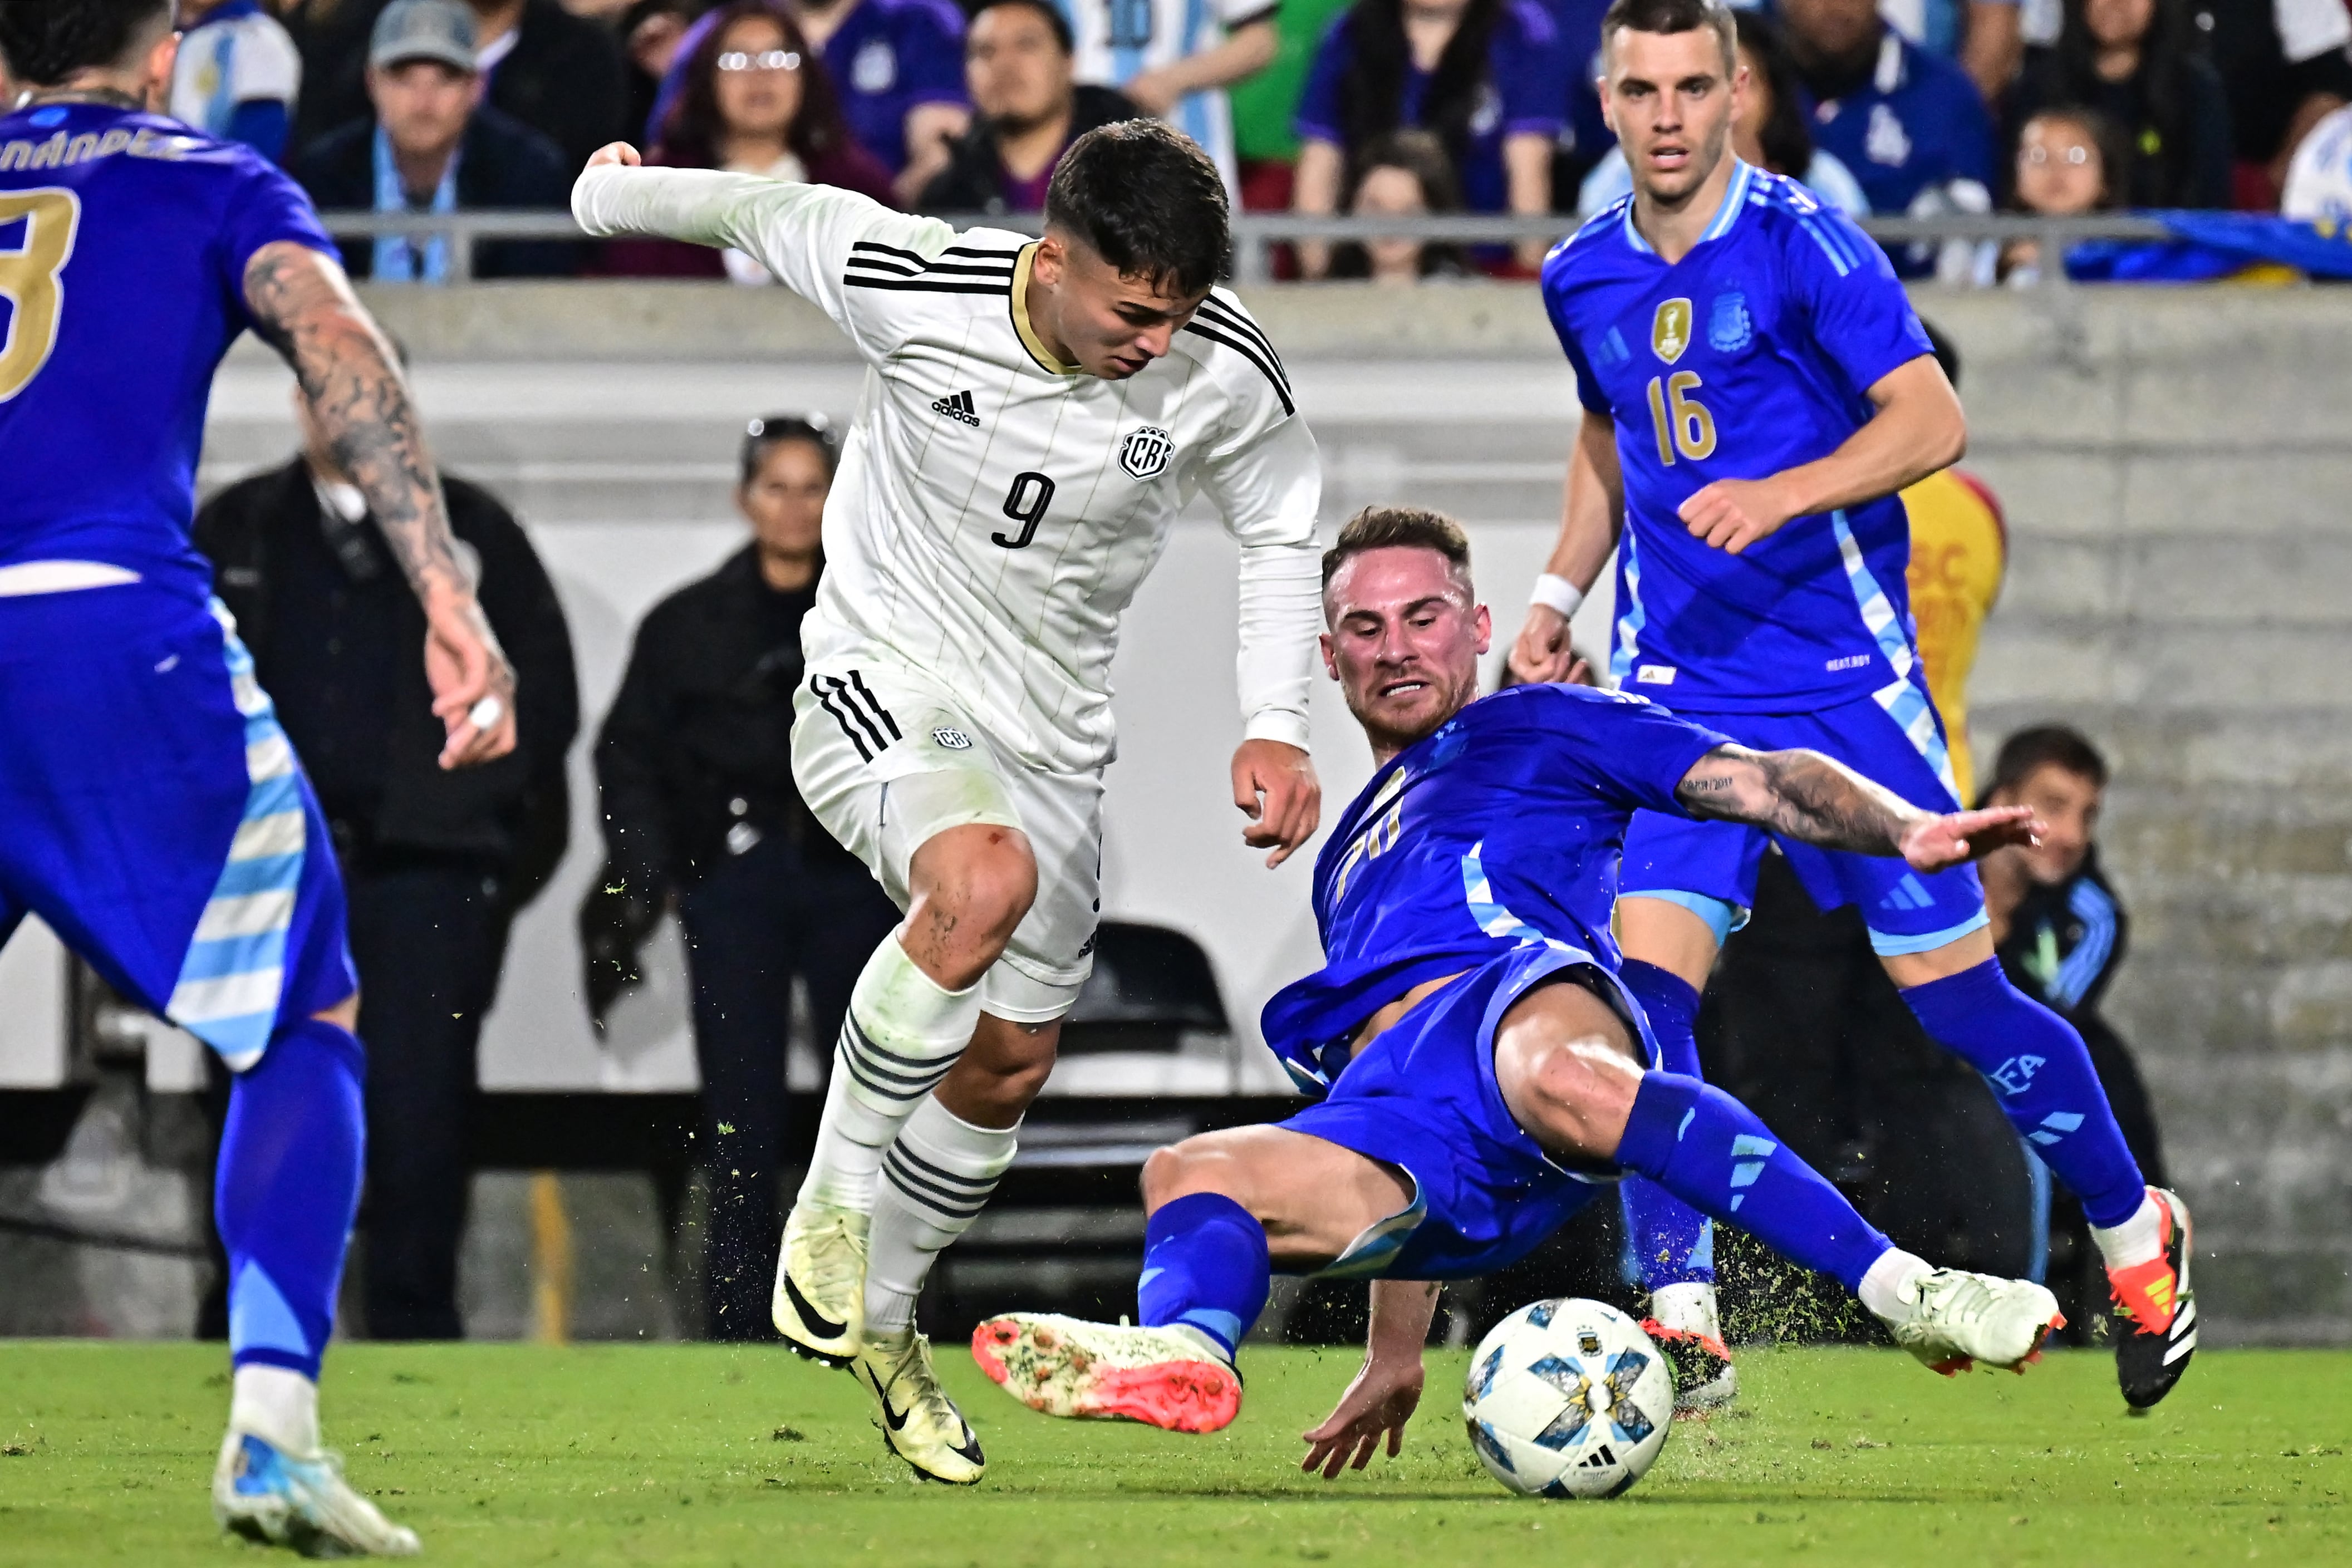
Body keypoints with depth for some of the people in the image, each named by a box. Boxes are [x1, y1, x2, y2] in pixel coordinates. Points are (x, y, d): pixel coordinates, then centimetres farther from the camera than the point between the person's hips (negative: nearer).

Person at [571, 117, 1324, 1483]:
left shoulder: (1226, 373, -17)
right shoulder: (910, 284, -24)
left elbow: (1283, 533, 2)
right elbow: (771, 212, -3)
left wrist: (1276, 729, -8)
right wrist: (617, 194, 16)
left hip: (1051, 739, 4)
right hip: (882, 690, -4)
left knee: (1008, 1069, 12)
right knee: (987, 883, -35)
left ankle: (884, 1321, 39)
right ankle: (831, 1209, -18)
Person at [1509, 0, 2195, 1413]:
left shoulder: (1802, 245, -10)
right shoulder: (1586, 280, 8)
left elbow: (1933, 421, -15)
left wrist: (1778, 495, -28)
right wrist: (1563, 586, 14)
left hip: (1845, 676, -4)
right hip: (1678, 686, 4)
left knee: (1954, 994, 1)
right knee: (1649, 979, -15)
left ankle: (2137, 1235, 24)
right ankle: (1680, 1316, -13)